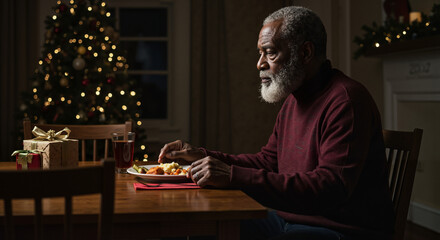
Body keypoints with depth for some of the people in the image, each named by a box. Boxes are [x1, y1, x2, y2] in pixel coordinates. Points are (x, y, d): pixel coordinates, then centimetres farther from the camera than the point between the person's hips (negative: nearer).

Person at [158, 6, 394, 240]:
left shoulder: (346, 100, -19)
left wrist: (234, 177, -31)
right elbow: (268, 160, 19)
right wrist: (202, 156, 6)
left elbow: (331, 188, -29)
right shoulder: (294, 99, 14)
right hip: (287, 220, 9)